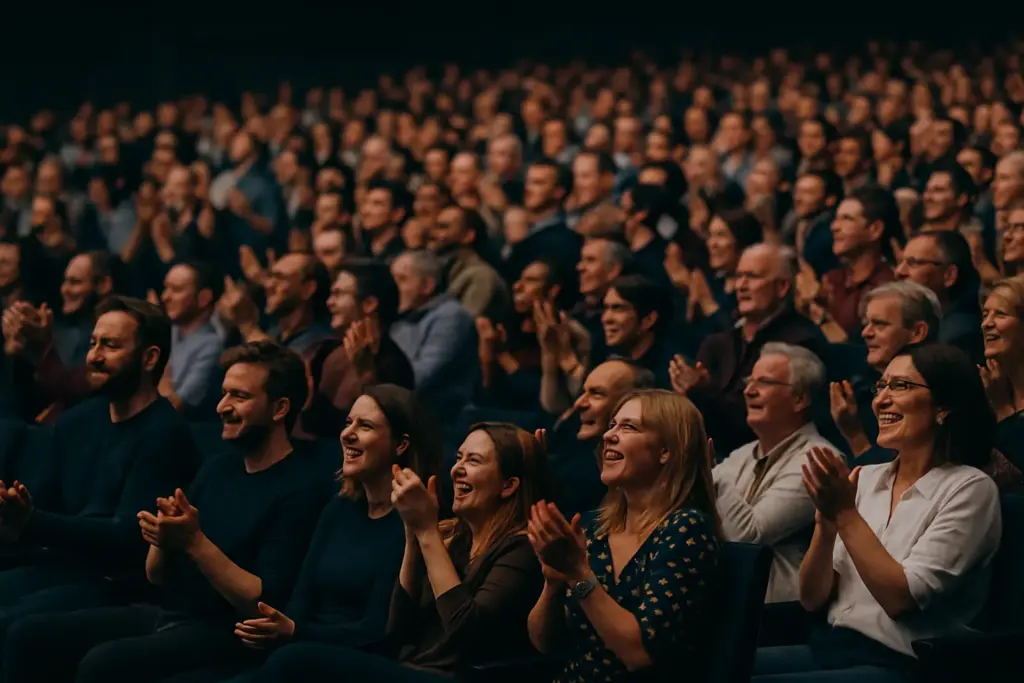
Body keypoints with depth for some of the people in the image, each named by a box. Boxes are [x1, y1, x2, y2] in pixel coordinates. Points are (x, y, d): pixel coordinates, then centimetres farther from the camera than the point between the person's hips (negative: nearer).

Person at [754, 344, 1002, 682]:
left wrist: (846, 513, -15)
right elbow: (812, 599, 7)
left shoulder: (969, 489, -6)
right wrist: (826, 520, -8)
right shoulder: (866, 478, 11)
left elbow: (901, 597, -15)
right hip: (830, 647, 6)